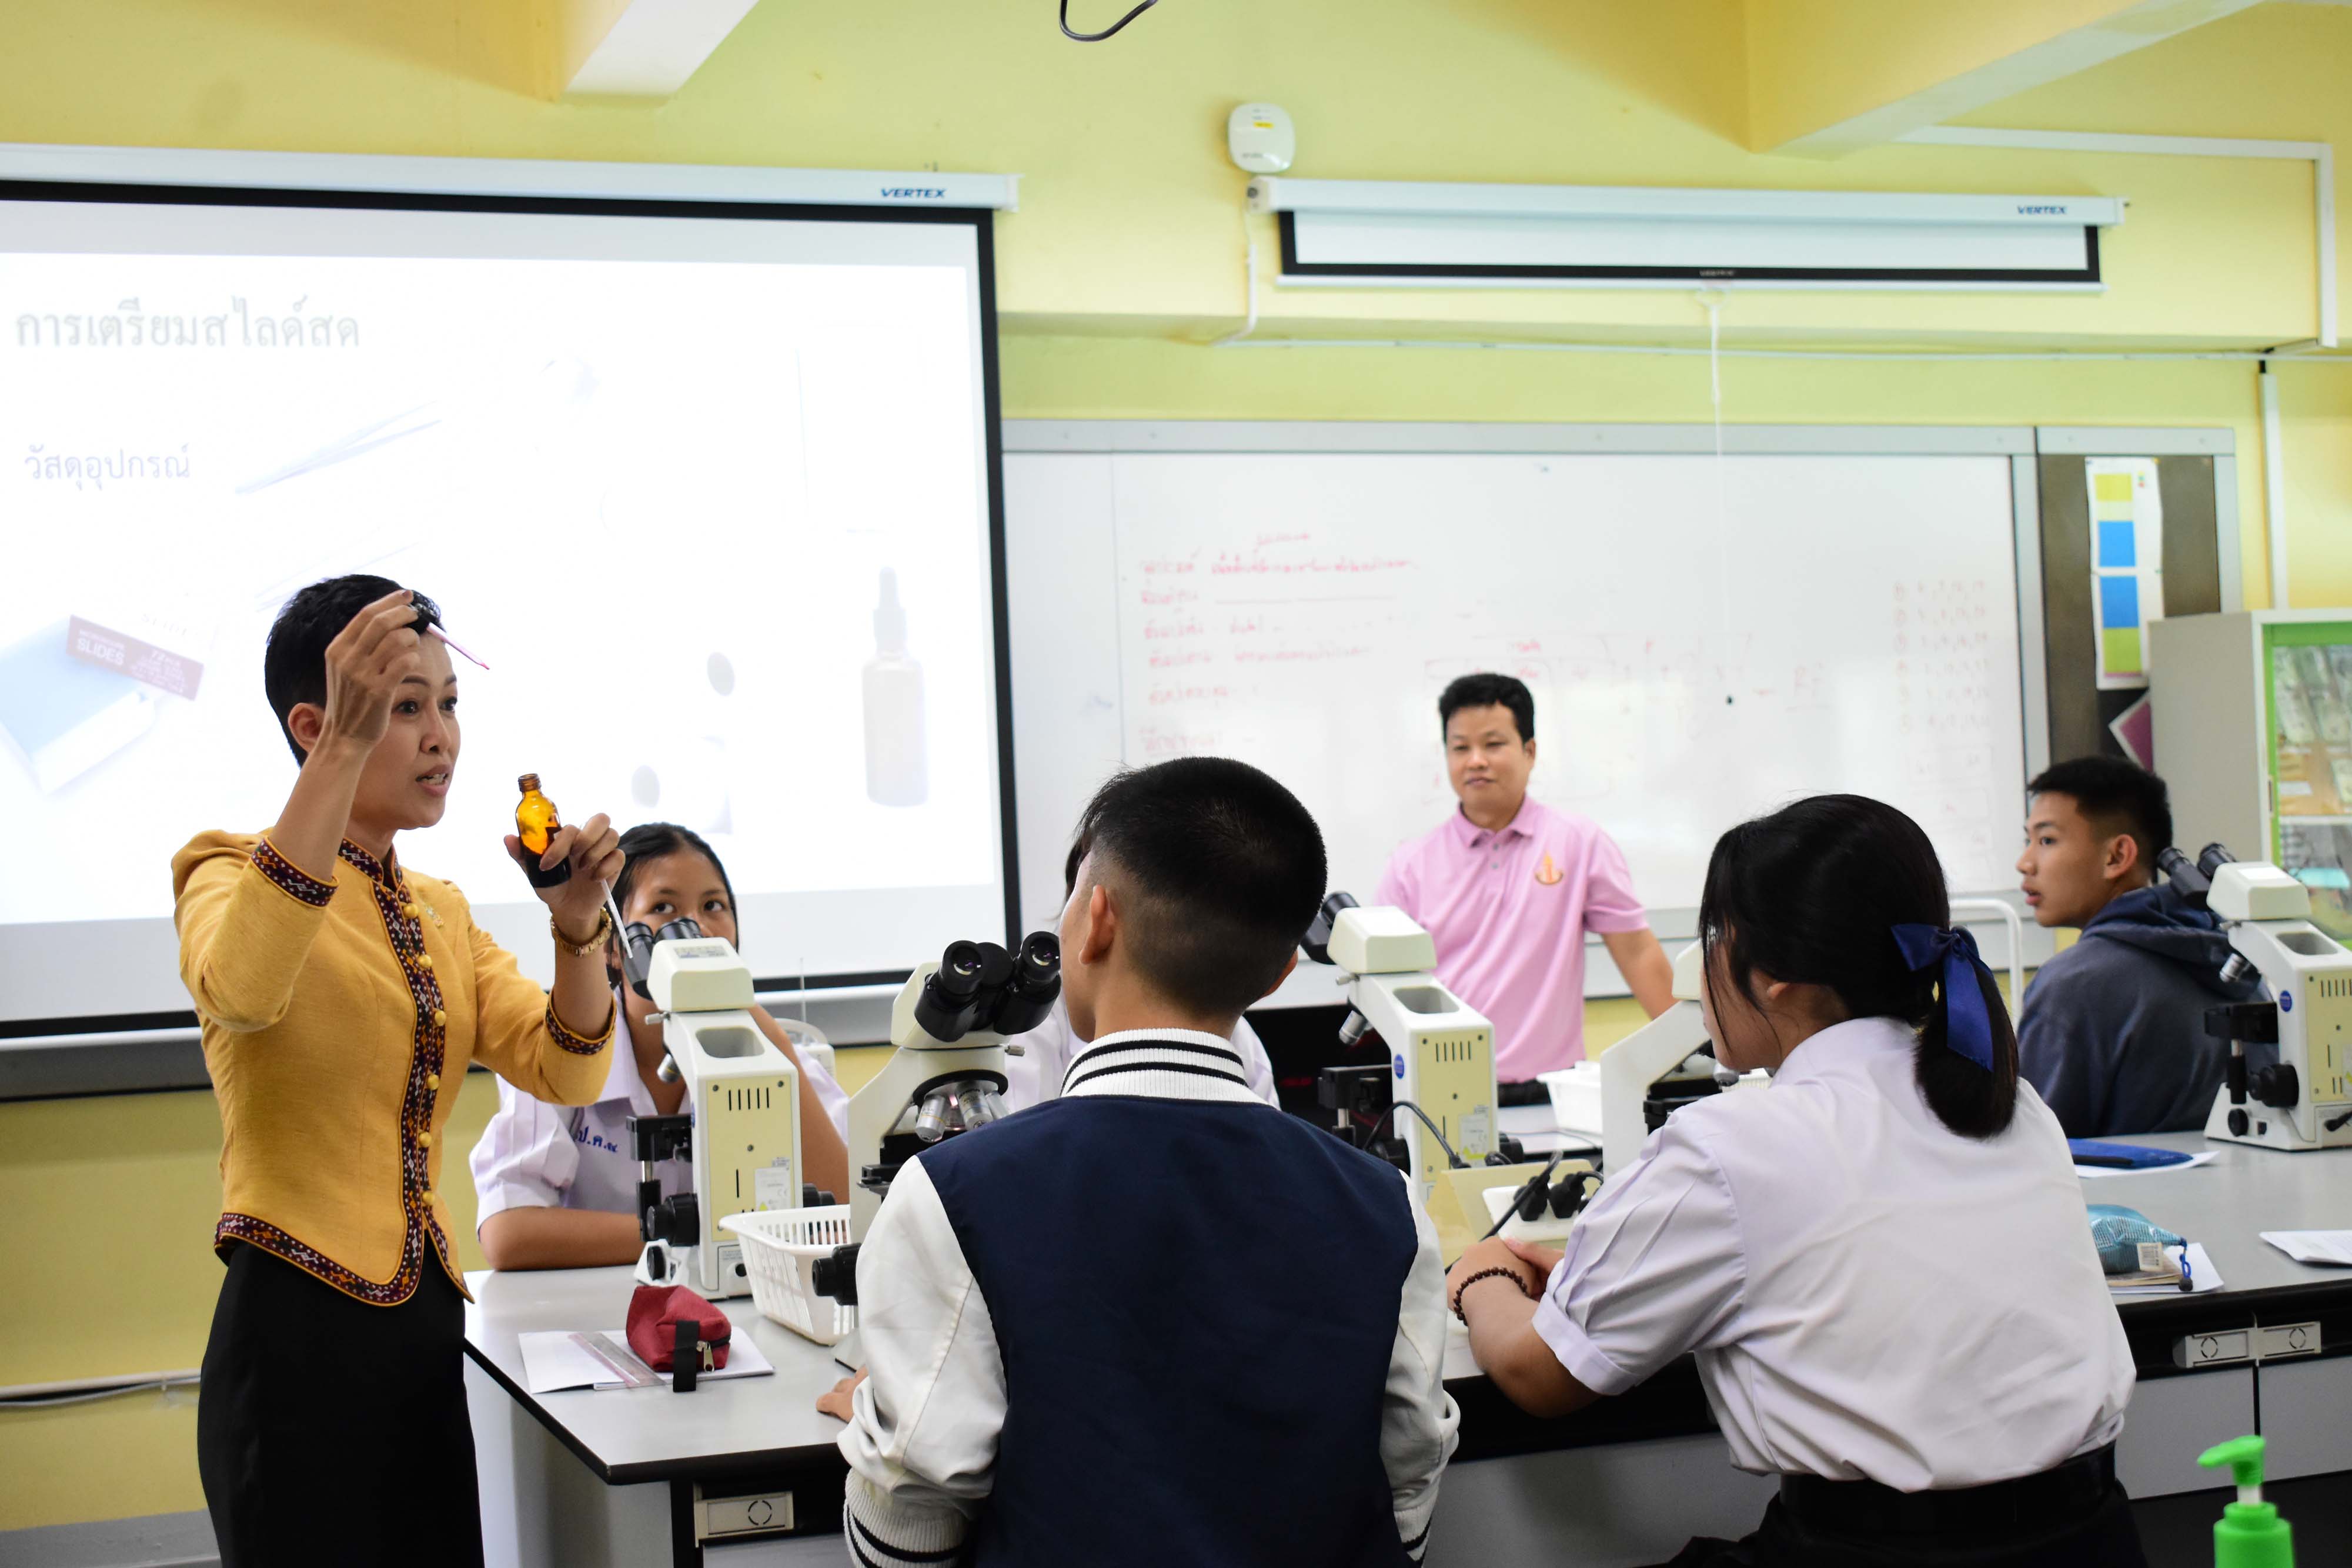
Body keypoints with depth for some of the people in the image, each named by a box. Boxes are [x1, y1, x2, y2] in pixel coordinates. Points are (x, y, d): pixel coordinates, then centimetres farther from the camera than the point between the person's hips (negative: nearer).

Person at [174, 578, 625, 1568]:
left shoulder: (441, 913, 14)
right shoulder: (232, 874, -6)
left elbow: (563, 1074, 4)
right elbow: (243, 988, -31)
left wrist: (578, 928, -14)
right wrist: (346, 748, -34)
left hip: (424, 1324, 7)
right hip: (299, 1328, -7)